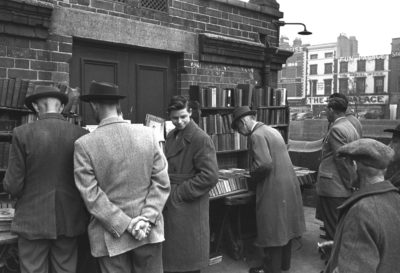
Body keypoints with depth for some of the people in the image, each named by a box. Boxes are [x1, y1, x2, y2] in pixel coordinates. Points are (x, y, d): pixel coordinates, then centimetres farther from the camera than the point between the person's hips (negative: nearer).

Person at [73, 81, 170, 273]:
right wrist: (147, 218, -9)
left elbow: (91, 195, -13)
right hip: (149, 230, 2)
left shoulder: (84, 144, -11)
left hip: (111, 235, -2)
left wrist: (127, 224, -12)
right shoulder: (148, 135, -4)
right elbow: (162, 183, -6)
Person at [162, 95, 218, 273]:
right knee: (172, 258, 16)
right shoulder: (171, 136, 11)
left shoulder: (201, 139, -14)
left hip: (189, 208, -7)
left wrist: (178, 194, -16)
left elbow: (210, 176, -19)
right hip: (170, 206, 7)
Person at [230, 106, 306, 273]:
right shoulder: (271, 130, 13)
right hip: (288, 185, 10)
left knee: (272, 229, 3)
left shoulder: (257, 135, -16)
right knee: (284, 226, 20)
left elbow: (264, 164, -27)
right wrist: (257, 173, 16)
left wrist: (253, 175, -9)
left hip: (274, 190, -10)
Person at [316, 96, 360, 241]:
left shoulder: (336, 129, -16)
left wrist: (350, 184, -12)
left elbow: (343, 160, -20)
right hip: (345, 188, 10)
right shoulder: (352, 128, 13)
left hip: (333, 188, -9)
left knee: (334, 229, -2)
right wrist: (352, 183, 16)